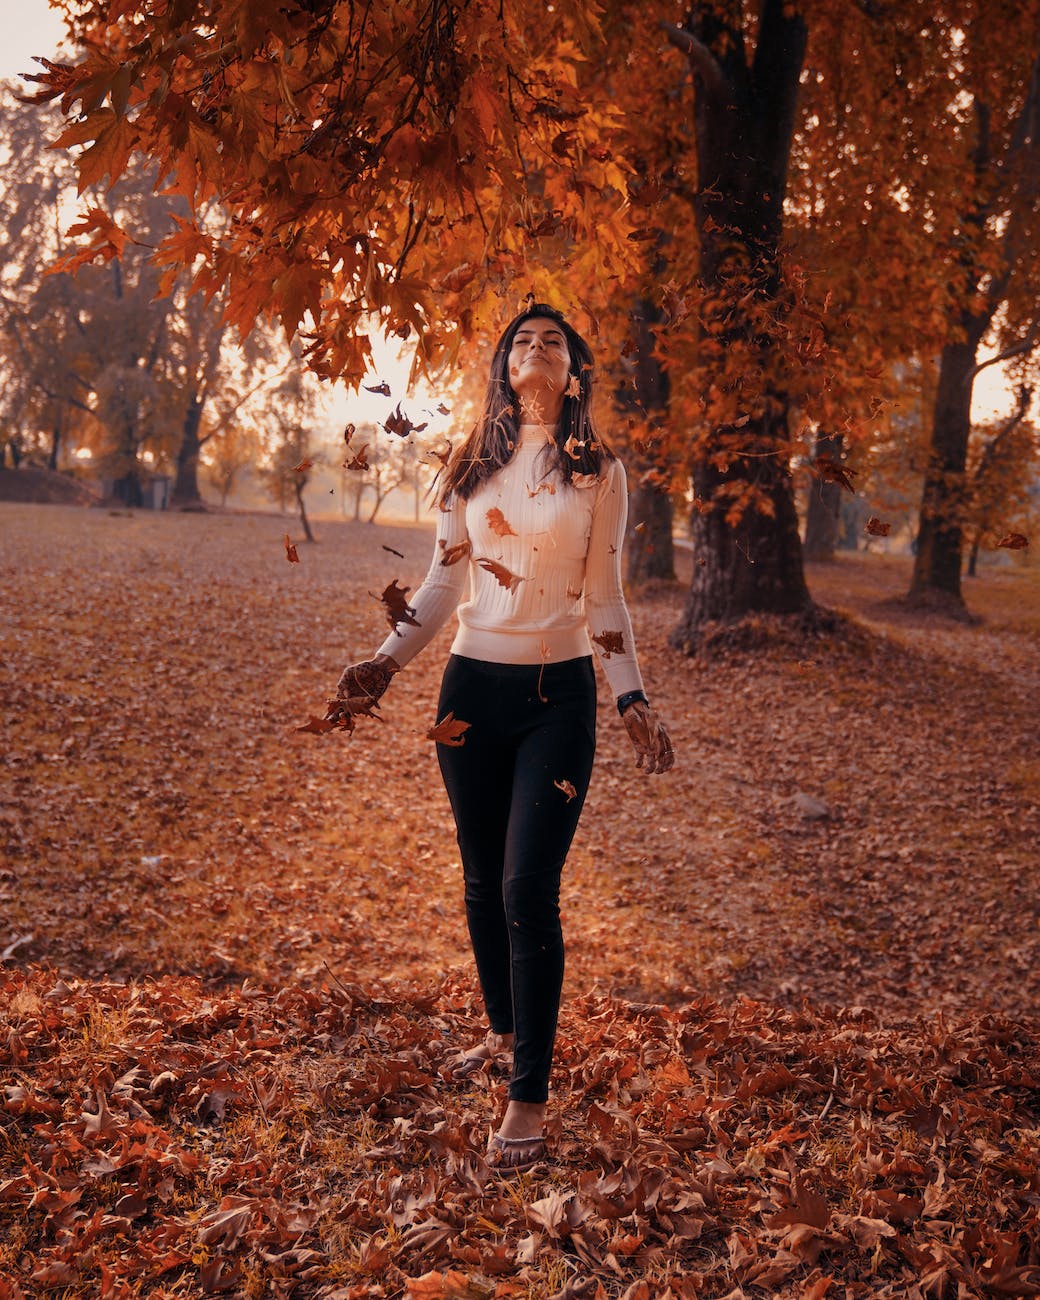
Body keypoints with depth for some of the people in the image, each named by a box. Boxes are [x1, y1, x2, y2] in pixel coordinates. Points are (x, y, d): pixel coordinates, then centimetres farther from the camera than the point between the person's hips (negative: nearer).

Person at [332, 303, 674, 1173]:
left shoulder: (599, 472, 2)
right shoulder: (473, 467, 8)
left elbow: (605, 599, 3)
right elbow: (442, 584, 10)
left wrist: (633, 700, -3)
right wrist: (387, 662, -1)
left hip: (559, 695, -3)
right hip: (473, 686, 4)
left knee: (528, 890, -10)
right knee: (483, 880, 13)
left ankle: (531, 1094, -2)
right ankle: (504, 1031, 35)